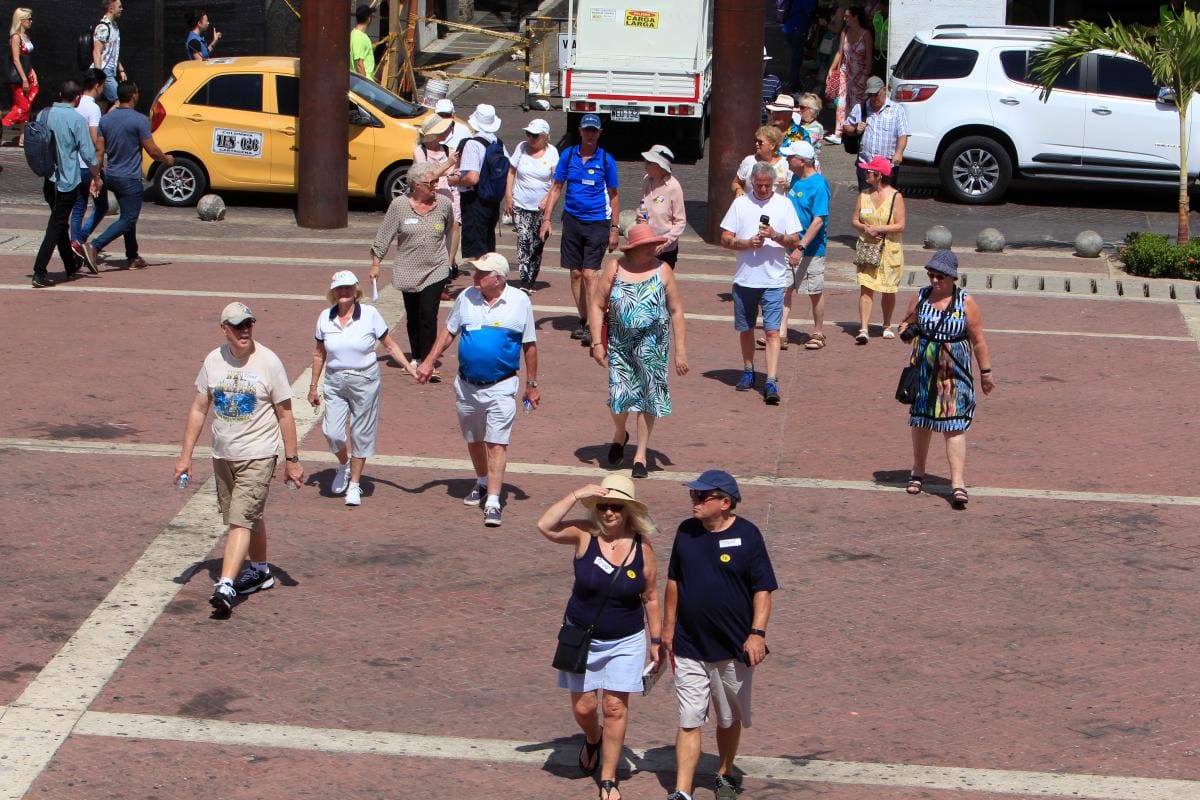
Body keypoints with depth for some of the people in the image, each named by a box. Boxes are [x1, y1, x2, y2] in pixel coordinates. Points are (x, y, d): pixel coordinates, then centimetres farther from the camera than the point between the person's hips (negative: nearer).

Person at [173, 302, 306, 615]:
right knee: (249, 516, 18)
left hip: (258, 455, -5)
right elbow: (199, 408, 8)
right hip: (222, 455, 5)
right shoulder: (213, 361, 1)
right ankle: (260, 570, 37)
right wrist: (185, 455, 5)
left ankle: (226, 586, -21)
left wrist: (292, 460, -5)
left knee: (241, 519, -14)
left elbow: (284, 414, -5)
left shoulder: (268, 362, -10)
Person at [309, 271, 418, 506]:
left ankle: (355, 484, 19)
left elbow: (389, 344, 1)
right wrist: (313, 386, 14)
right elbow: (319, 353, 12)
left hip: (364, 381, -2)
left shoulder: (370, 314, -6)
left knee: (361, 434, 4)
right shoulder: (325, 318, 2)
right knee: (332, 432, -7)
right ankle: (344, 465, 26)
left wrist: (409, 366, -8)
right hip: (335, 381, 2)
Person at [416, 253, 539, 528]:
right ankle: (482, 482, 42)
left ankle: (492, 502, -12)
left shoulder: (520, 302, -6)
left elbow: (529, 346, 2)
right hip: (466, 385, 4)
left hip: (501, 387, -4)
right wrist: (429, 362, 2)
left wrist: (531, 385, 5)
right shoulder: (466, 298, 0)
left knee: (496, 444, -11)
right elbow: (448, 332, 12)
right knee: (473, 440, 18)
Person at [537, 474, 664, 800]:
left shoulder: (642, 547, -9)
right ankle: (593, 738, 44)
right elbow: (545, 526, -29)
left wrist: (656, 641, 4)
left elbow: (650, 597, 1)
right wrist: (577, 495, -30)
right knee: (584, 706, 8)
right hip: (582, 638, 0)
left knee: (615, 708, 0)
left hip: (625, 641, 0)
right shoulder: (585, 535, -12)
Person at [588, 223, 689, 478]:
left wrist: (680, 350, -1)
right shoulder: (615, 268, -3)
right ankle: (619, 434, 28)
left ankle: (640, 455, 15)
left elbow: (676, 311, 2)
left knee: (647, 399, 2)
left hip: (652, 346, 0)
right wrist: (597, 342, -6)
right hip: (620, 344, 0)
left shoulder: (662, 271, -3)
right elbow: (597, 305, 1)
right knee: (619, 395, -6)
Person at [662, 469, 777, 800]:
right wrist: (668, 627, 14)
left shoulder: (747, 535, -9)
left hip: (733, 648, -2)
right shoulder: (686, 531, 3)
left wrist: (757, 633, -18)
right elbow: (674, 581, 14)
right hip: (688, 648, 2)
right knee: (689, 721, -2)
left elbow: (763, 589, -9)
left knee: (729, 719, 14)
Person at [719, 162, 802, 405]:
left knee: (772, 331, -9)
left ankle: (771, 383, -14)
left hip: (773, 281, -2)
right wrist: (748, 243, -13)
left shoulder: (784, 204, 3)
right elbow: (725, 239, 3)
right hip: (744, 278, 2)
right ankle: (748, 372, 31)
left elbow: (795, 241, 2)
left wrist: (775, 235, -17)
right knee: (745, 329, 13)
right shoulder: (740, 203, 5)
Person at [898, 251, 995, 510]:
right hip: (923, 370, 3)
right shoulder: (921, 297, 2)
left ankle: (958, 484, -12)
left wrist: (985, 372, 0)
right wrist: (905, 329, -10)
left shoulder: (965, 302, -6)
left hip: (954, 372, -3)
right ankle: (918, 471, 34)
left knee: (954, 427, -9)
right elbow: (907, 323, 15)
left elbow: (978, 339, -2)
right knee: (920, 421, 14)